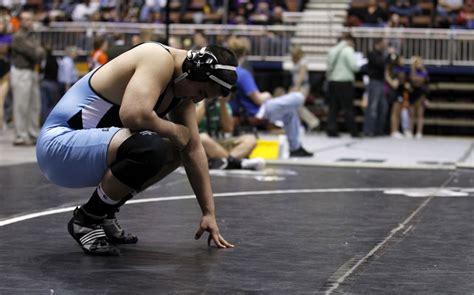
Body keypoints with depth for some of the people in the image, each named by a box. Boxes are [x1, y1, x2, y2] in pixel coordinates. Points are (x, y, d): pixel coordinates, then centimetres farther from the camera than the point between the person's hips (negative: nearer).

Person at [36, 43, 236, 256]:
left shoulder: (183, 86, 9)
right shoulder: (160, 60, -19)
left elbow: (193, 148, 11)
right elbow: (134, 115, -36)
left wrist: (209, 213, 10)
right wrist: (174, 131, -15)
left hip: (88, 146, 10)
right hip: (59, 144, -10)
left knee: (175, 151, 15)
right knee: (150, 149, -32)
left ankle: (104, 214, 15)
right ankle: (86, 220, -10)